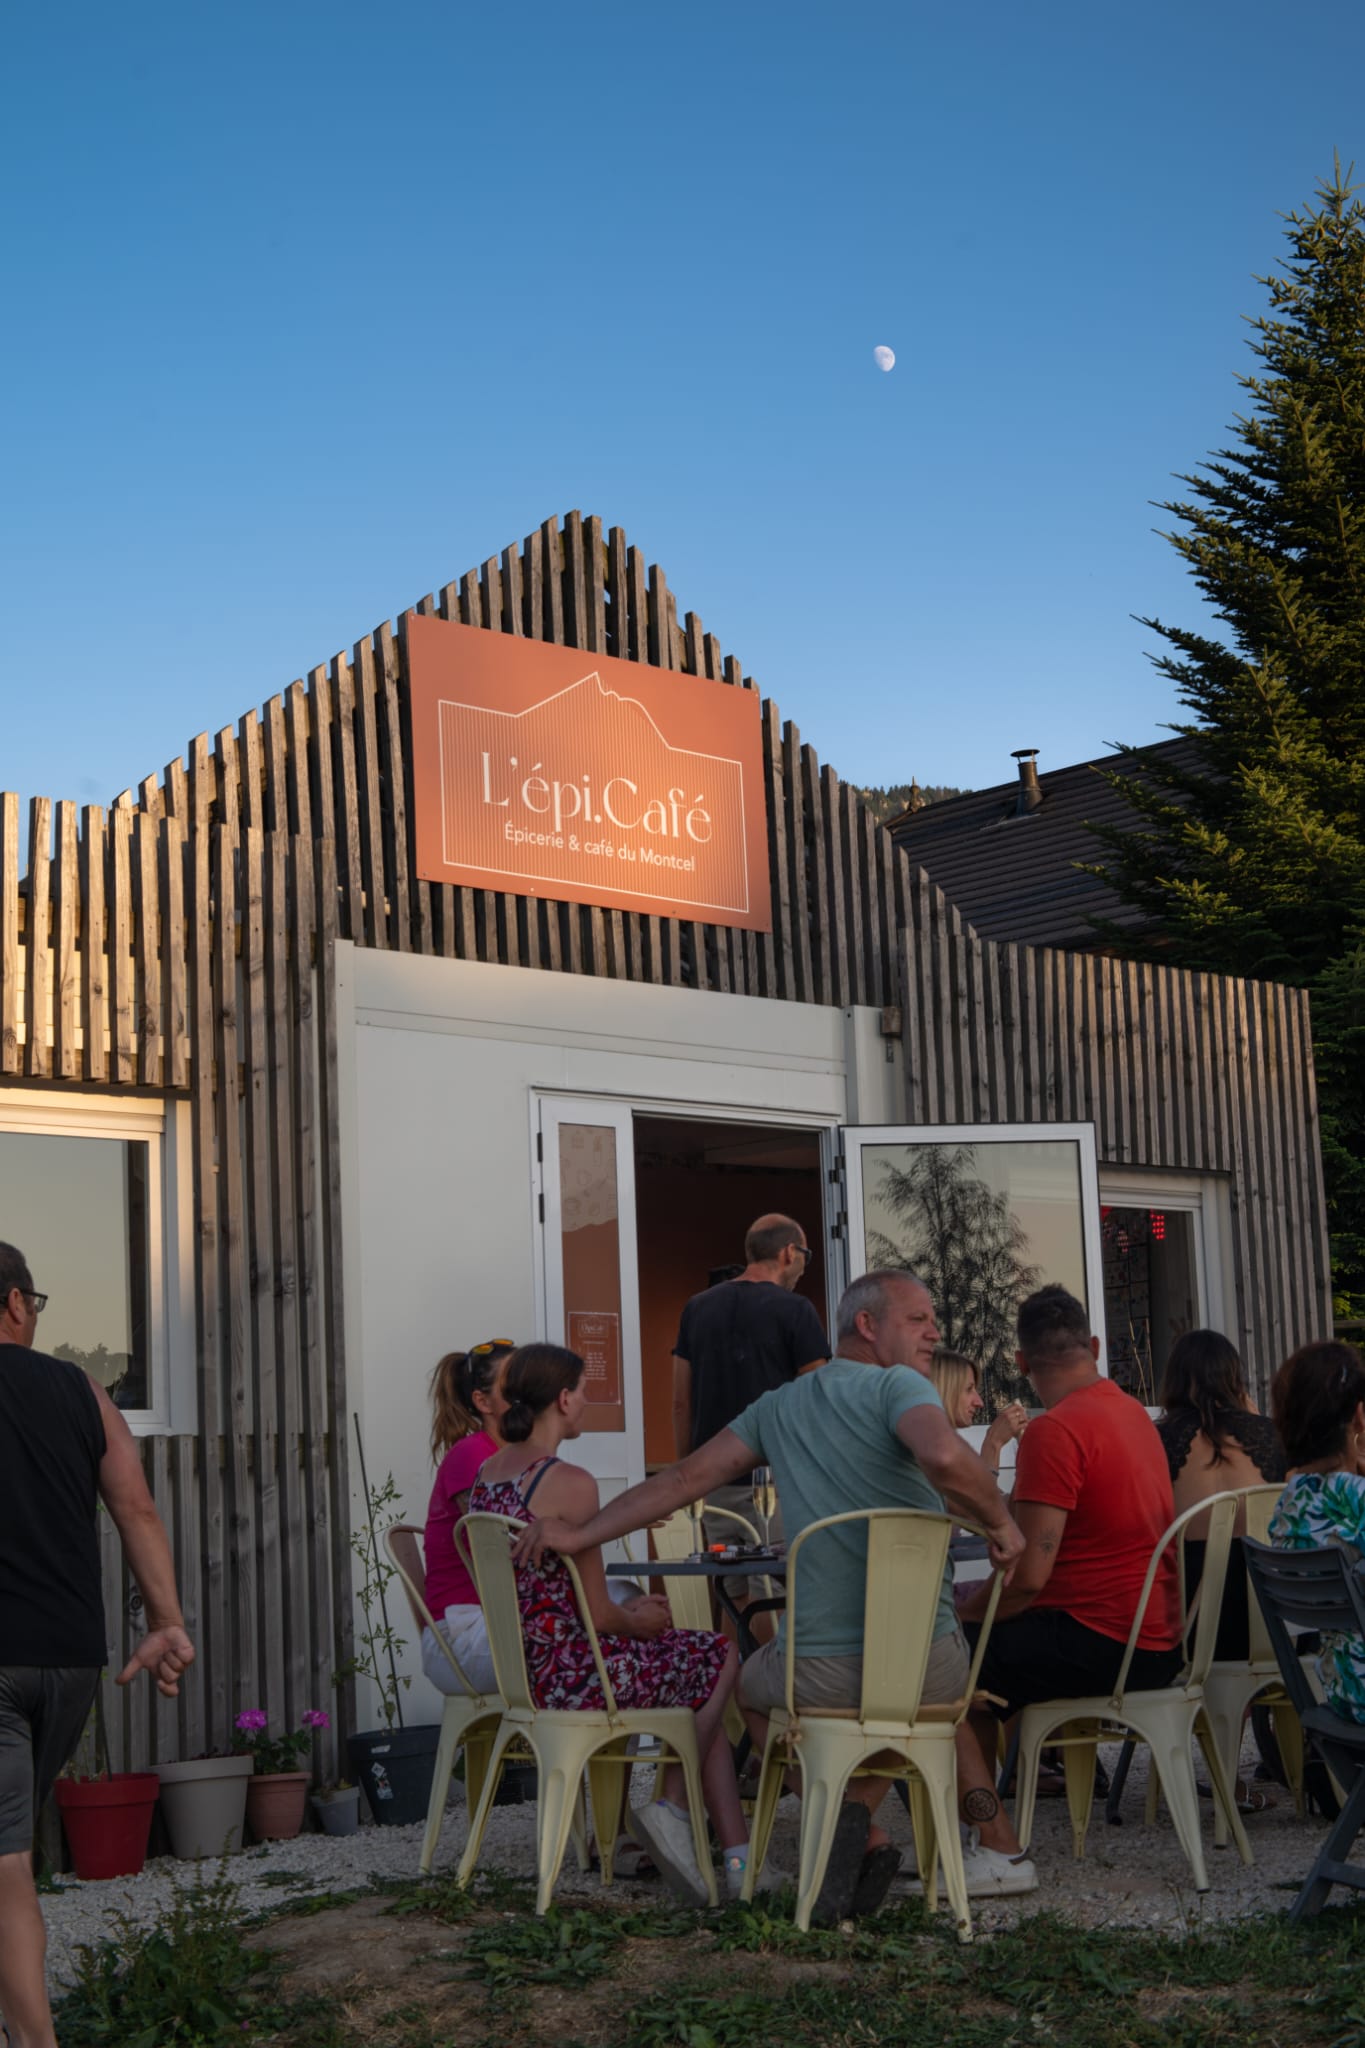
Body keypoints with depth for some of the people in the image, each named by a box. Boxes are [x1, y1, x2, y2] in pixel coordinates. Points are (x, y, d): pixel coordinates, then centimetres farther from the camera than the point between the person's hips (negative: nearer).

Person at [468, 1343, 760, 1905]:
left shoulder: (488, 1474, 8)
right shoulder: (570, 1483, -19)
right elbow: (599, 1614, -17)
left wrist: (629, 1610, 17)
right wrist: (639, 1621, 6)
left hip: (517, 1669, 9)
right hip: (568, 1676, -9)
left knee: (696, 1669, 20)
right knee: (721, 1658, 11)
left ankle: (739, 1856, 17)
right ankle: (673, 1808, 16)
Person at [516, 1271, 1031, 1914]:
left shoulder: (779, 1408, 12)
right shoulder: (897, 1387, -5)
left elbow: (682, 1478, 11)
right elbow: (945, 1457, -27)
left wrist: (579, 1534, 15)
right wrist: (1000, 1523, -9)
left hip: (821, 1672, 1)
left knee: (754, 1688, 35)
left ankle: (857, 1832, 13)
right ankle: (996, 1847, 19)